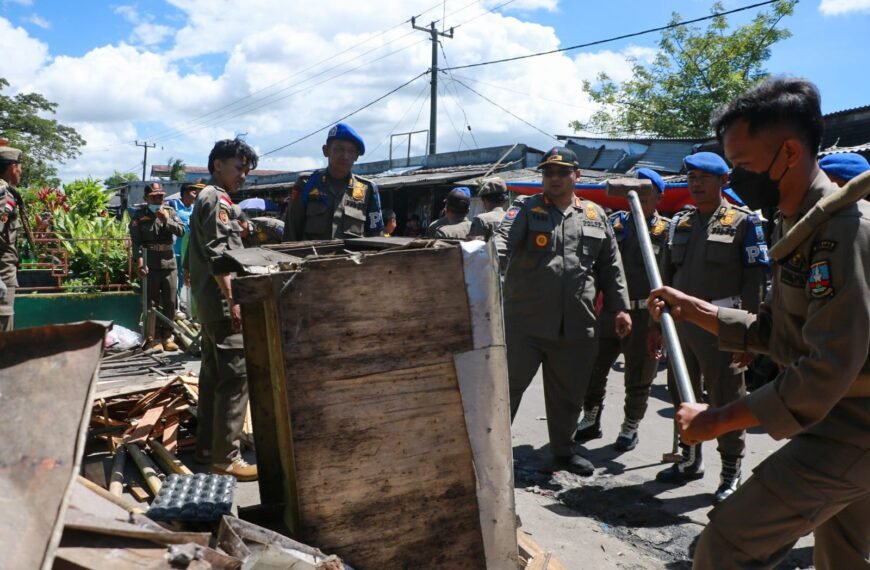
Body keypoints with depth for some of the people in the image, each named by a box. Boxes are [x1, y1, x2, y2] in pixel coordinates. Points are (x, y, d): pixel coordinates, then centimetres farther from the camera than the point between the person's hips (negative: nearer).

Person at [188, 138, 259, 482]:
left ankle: (207, 446, 22)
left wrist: (238, 232, 15)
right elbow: (217, 255, -20)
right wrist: (232, 301, -23)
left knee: (213, 374, 14)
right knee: (235, 376, -11)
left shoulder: (207, 198, 22)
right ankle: (226, 456, -8)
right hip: (222, 301, -11)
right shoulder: (217, 199, -10)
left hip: (209, 302, 11)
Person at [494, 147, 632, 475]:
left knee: (568, 394, 16)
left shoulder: (595, 215, 12)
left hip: (576, 326, 3)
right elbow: (503, 239, -18)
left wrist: (620, 307, 11)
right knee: (506, 386, 2)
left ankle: (564, 451, 36)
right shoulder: (525, 210, 1)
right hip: (525, 322, -3)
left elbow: (610, 266, 15)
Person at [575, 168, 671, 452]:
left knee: (637, 378, 9)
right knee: (592, 369, 9)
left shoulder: (667, 231, -3)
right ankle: (591, 421, 28)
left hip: (644, 315, -3)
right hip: (609, 310, 3)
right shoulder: (615, 223, 7)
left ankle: (630, 428, 27)